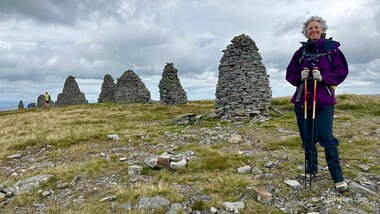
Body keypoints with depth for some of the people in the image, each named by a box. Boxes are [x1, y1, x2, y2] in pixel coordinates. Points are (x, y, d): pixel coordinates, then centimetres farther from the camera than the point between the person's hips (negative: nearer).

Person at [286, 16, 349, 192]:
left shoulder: (332, 48, 3)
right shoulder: (301, 51, 10)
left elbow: (341, 72, -2)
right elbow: (290, 74, 10)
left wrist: (323, 77, -18)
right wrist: (300, 76, -11)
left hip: (324, 101, -3)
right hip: (302, 100, 3)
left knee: (326, 137, -11)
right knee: (307, 138, 9)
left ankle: (338, 177, 1)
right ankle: (311, 170, 26)